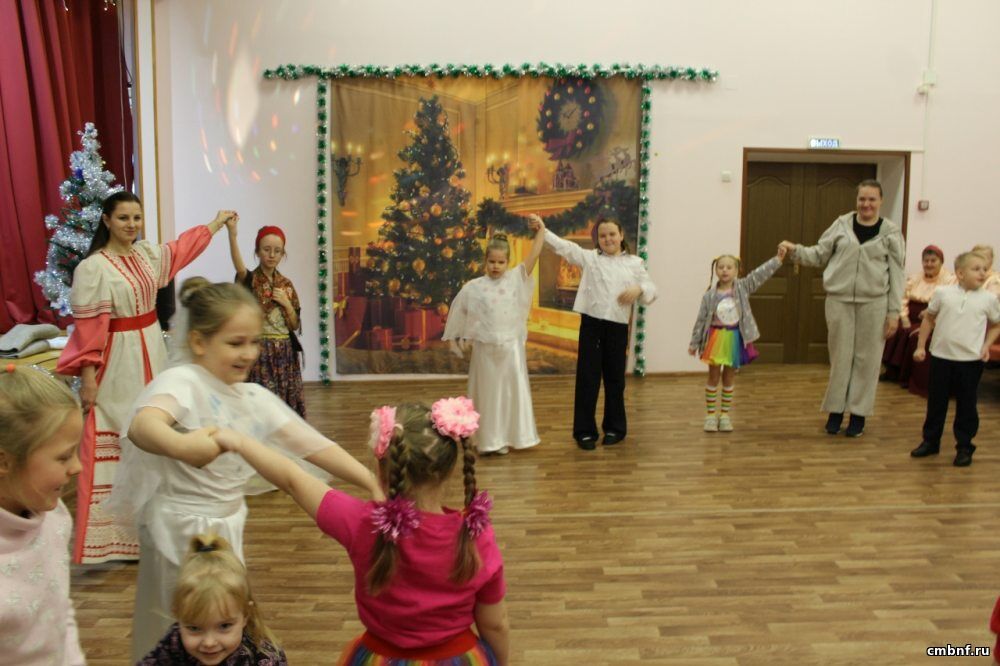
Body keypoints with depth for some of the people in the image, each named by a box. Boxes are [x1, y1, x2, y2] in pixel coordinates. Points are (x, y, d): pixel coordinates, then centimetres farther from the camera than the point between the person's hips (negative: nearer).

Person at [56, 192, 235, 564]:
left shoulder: (148, 253, 6)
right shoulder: (93, 267, -15)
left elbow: (182, 248, 26)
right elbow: (87, 327, -16)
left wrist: (217, 223, 36)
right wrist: (87, 376, -19)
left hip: (152, 353, 8)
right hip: (117, 362, -8)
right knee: (113, 445, -5)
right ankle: (103, 538, 1)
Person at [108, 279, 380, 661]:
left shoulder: (254, 398, 3)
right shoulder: (181, 382, -17)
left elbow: (313, 446, -1)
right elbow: (142, 424, -39)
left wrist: (373, 484, -12)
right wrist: (181, 445, -61)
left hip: (228, 532, 7)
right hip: (181, 535, -6)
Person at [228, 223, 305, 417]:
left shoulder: (286, 284, 9)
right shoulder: (250, 280, -4)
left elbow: (295, 326, 11)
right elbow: (239, 268, -30)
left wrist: (287, 304, -7)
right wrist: (232, 234, -46)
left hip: (285, 354, 5)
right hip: (260, 352, -4)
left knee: (288, 404, 7)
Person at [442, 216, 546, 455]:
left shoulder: (516, 278, -1)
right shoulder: (474, 287, -2)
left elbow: (534, 255, -8)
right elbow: (459, 311, 8)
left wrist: (541, 229, -14)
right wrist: (462, 336, 7)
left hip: (511, 346, 1)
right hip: (486, 348, -1)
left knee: (513, 390, 7)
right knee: (489, 392, 7)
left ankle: (509, 437, 20)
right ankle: (490, 440, 17)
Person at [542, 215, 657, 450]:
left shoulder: (634, 263, 9)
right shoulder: (589, 258, 5)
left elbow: (652, 291, 7)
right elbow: (564, 247, -4)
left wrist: (639, 289, -15)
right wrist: (543, 230, -15)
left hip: (618, 327, 1)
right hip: (591, 324, -1)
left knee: (614, 378, 11)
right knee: (587, 378, 1)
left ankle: (615, 428, 26)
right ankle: (584, 431, 11)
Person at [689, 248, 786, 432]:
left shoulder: (742, 287, -3)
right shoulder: (710, 295, -5)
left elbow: (760, 274, -13)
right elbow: (701, 320, -1)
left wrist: (778, 259, -24)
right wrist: (694, 343, 0)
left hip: (735, 339, 1)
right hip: (716, 339, -1)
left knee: (729, 378, 10)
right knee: (714, 377, 5)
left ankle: (725, 414, 19)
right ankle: (710, 414, 13)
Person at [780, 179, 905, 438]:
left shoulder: (890, 232, 1)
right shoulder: (842, 224, 3)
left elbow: (896, 274, 1)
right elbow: (819, 254, 6)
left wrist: (894, 312, -2)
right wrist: (795, 250, -13)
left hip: (873, 303, -1)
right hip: (839, 300, 1)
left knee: (866, 358, 6)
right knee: (839, 356, 7)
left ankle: (859, 413, 18)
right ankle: (835, 410, 19)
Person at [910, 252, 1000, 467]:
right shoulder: (943, 293, -1)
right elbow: (929, 319, 9)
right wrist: (921, 346, 6)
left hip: (970, 360, -1)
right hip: (941, 356, 1)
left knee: (966, 405, 5)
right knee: (936, 402, 11)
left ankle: (964, 446, 18)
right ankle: (930, 441, 25)